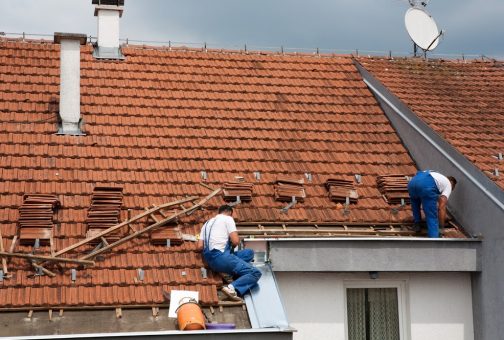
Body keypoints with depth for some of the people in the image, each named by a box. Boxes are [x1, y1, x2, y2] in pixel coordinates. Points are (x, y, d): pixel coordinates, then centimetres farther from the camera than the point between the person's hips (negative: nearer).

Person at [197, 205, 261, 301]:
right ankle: (232, 288, -32)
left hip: (210, 260, 8)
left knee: (249, 252, 20)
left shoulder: (207, 223, 25)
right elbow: (236, 241, -8)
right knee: (255, 273, -11)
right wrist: (232, 246, 15)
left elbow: (200, 247, 15)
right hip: (221, 257, -8)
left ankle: (234, 271, -7)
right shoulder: (228, 218, 5)